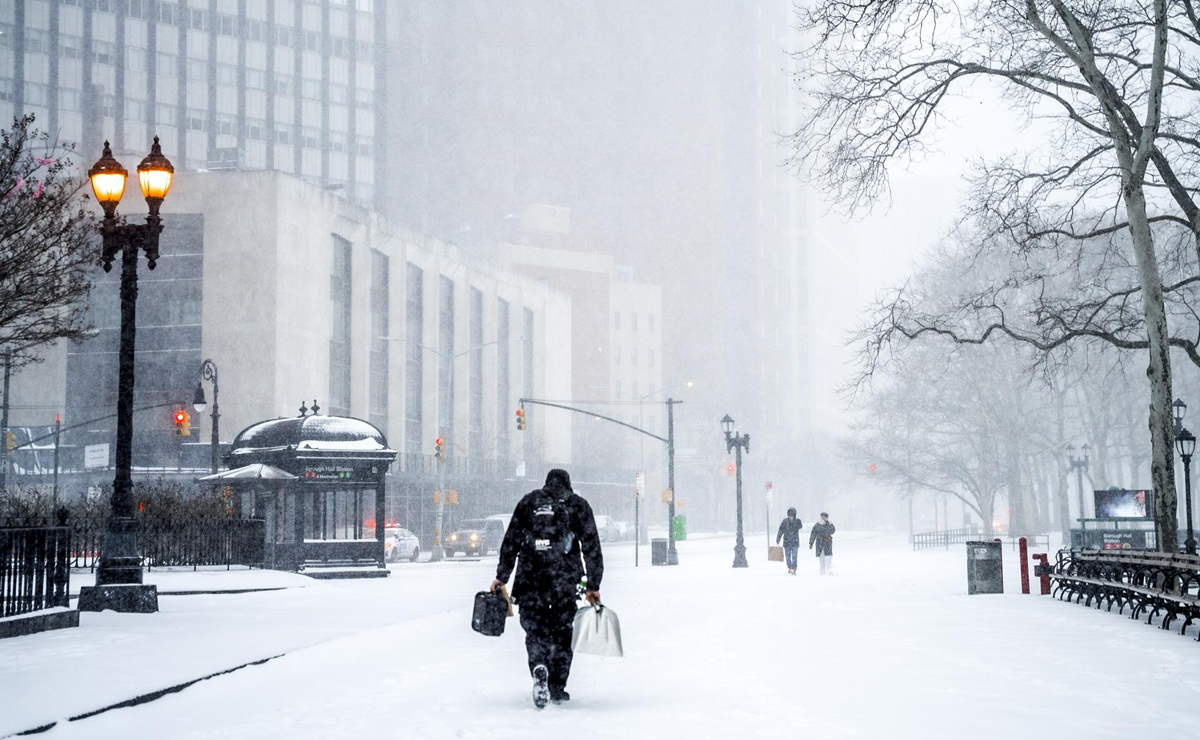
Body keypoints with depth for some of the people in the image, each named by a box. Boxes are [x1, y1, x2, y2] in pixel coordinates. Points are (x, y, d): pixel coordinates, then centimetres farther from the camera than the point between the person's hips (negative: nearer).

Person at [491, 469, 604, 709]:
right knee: (562, 631, 11)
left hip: (531, 578, 0)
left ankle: (539, 667, -25)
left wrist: (502, 576, 12)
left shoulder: (528, 502, 12)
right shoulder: (578, 504, 10)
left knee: (534, 627, 4)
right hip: (565, 580, 0)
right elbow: (592, 547, 5)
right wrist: (593, 585, 6)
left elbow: (510, 542, 9)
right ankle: (557, 688, 11)